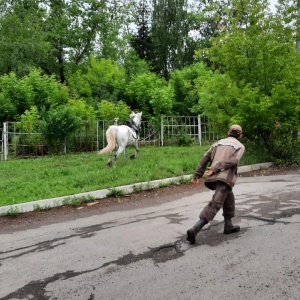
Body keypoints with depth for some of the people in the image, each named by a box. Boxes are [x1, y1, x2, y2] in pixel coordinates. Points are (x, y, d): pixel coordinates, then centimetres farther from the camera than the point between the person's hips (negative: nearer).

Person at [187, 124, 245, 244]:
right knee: (214, 205, -11)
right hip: (225, 178, -6)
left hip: (213, 177, 6)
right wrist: (215, 169, -12)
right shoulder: (240, 146, 11)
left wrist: (197, 175, 6)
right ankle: (194, 230, -24)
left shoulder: (218, 143, 23)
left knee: (229, 199, 28)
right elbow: (233, 160, -9)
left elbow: (205, 158, 11)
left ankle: (228, 226, 35)